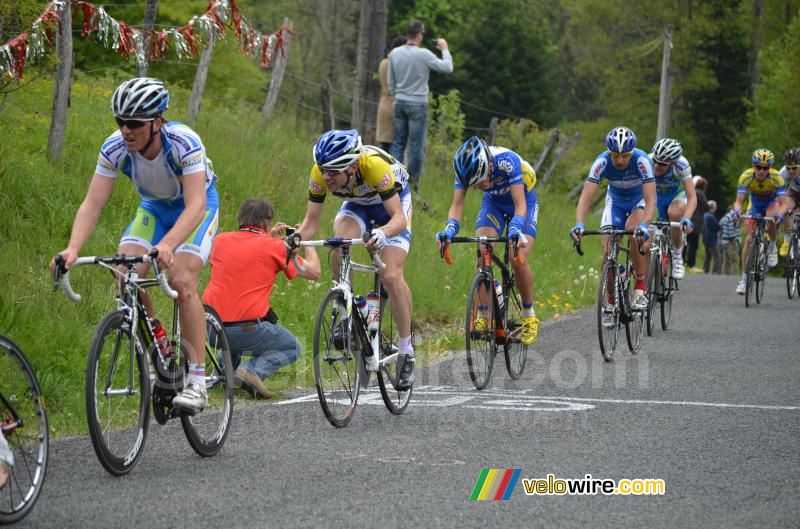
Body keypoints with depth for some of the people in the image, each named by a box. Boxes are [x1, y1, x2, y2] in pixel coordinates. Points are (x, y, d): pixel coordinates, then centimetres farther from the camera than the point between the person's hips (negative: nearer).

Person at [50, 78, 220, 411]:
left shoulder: (183, 143, -36)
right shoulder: (115, 148, -24)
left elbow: (195, 205, -44)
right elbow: (92, 204, -27)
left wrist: (167, 245, -61)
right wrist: (72, 249, -44)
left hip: (197, 207, -4)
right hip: (153, 208, 4)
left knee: (181, 280, -25)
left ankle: (197, 382, -20)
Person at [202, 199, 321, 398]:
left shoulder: (220, 240, 8)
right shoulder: (274, 246, -3)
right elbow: (314, 272, 6)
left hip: (209, 328, 6)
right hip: (248, 331, -6)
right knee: (293, 348, 20)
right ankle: (254, 370, -7)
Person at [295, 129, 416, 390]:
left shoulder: (375, 166, -41)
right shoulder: (320, 174, -29)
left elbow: (399, 218, -41)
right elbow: (312, 220, -22)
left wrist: (383, 232, -62)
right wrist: (298, 236, -43)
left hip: (394, 200, -3)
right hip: (357, 202, 3)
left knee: (391, 277, -16)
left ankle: (406, 350, 0)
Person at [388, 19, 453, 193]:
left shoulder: (395, 53, 0)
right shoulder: (424, 55, -16)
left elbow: (391, 82, 7)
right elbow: (447, 68, -7)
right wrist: (444, 49, 8)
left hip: (400, 102, 5)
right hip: (418, 104, -5)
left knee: (398, 143, 11)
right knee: (416, 146, 0)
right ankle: (412, 184, 1)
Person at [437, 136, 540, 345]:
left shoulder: (509, 162, -39)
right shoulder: (467, 168, -27)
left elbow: (520, 204, -40)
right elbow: (457, 205, -28)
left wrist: (515, 229, -58)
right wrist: (450, 229, -47)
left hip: (523, 201, -3)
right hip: (493, 204, 3)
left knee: (519, 260, -20)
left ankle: (529, 316, 1)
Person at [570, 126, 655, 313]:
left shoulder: (641, 160, -34)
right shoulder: (602, 162, -30)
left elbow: (651, 200, -41)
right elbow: (586, 197, -36)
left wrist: (644, 225, -58)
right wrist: (579, 225, -53)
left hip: (639, 201, -2)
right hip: (615, 201, 2)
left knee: (633, 231, -33)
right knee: (608, 249, -13)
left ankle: (640, 289, -22)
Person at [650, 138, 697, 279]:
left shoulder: (681, 165, -35)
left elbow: (692, 197, -37)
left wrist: (686, 218, -55)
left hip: (677, 194, -2)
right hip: (657, 195, 2)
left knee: (674, 213, -35)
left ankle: (677, 257, -17)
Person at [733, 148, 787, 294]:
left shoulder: (777, 178, -32)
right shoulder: (746, 176, -29)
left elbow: (782, 204, -34)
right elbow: (738, 201, -31)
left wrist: (779, 214, -55)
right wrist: (737, 210, -53)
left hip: (772, 202, -2)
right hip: (755, 204, 2)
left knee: (771, 218, -37)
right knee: (748, 239, -9)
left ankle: (772, 246, -9)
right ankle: (744, 278, 0)